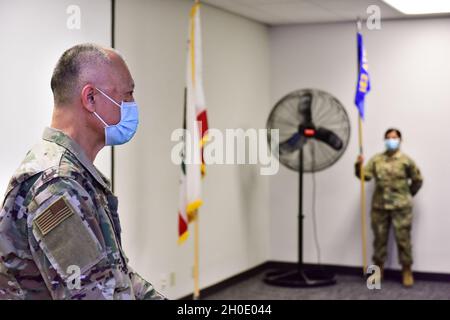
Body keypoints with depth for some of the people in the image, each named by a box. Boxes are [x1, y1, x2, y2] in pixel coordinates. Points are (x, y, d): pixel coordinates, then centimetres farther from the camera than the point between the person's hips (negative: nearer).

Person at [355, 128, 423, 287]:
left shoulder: (406, 160, -2)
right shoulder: (376, 159, 5)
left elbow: (417, 180, 8)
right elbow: (365, 175, -4)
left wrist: (407, 195, 12)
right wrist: (358, 166, -22)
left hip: (401, 207, -2)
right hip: (379, 206, 2)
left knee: (403, 239, 1)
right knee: (379, 238, 10)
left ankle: (407, 271, 14)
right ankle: (378, 269, 23)